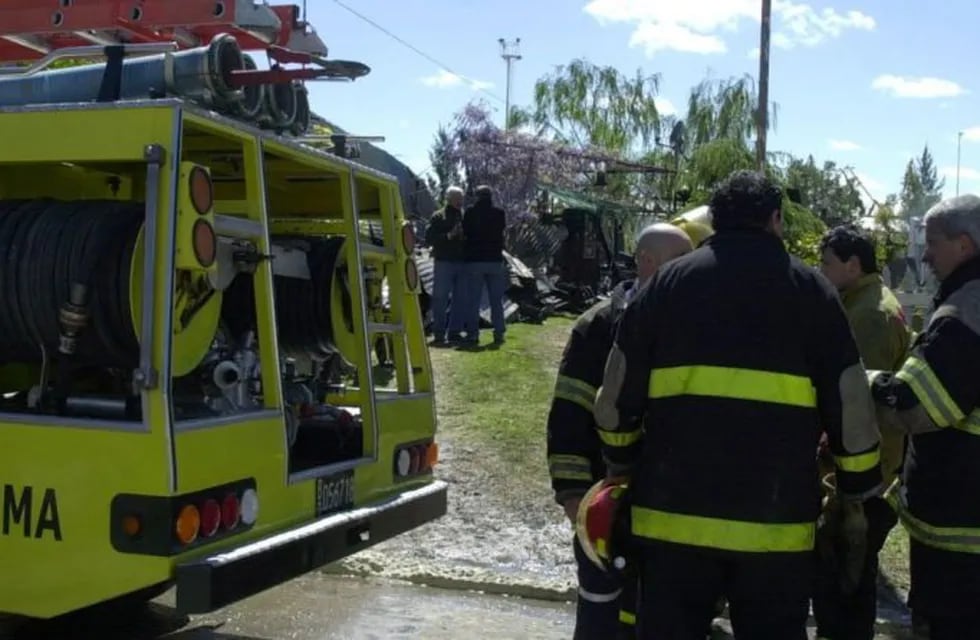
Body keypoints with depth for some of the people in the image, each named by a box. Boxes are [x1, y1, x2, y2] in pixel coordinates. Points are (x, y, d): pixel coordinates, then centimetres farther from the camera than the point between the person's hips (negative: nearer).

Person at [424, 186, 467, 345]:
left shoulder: (464, 217, 15)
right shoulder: (438, 217, 2)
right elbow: (429, 238, -6)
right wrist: (448, 236, -16)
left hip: (461, 263, 5)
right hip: (444, 262, -4)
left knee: (460, 299, 5)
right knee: (440, 298, -3)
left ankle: (455, 332, 12)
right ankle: (439, 333, 1)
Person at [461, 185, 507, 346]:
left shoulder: (470, 212, -5)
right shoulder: (499, 213, 0)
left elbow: (465, 234, 0)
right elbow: (502, 229, 11)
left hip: (474, 260, -2)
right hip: (495, 260, 2)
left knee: (473, 300, 2)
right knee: (496, 300, 8)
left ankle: (472, 334, -2)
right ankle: (499, 333, 7)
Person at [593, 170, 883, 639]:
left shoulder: (667, 282, 6)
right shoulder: (810, 289, 3)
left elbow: (617, 398, 6)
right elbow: (850, 408, 3)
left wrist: (621, 470, 20)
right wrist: (857, 493, 16)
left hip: (674, 510, 1)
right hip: (776, 519, -1)